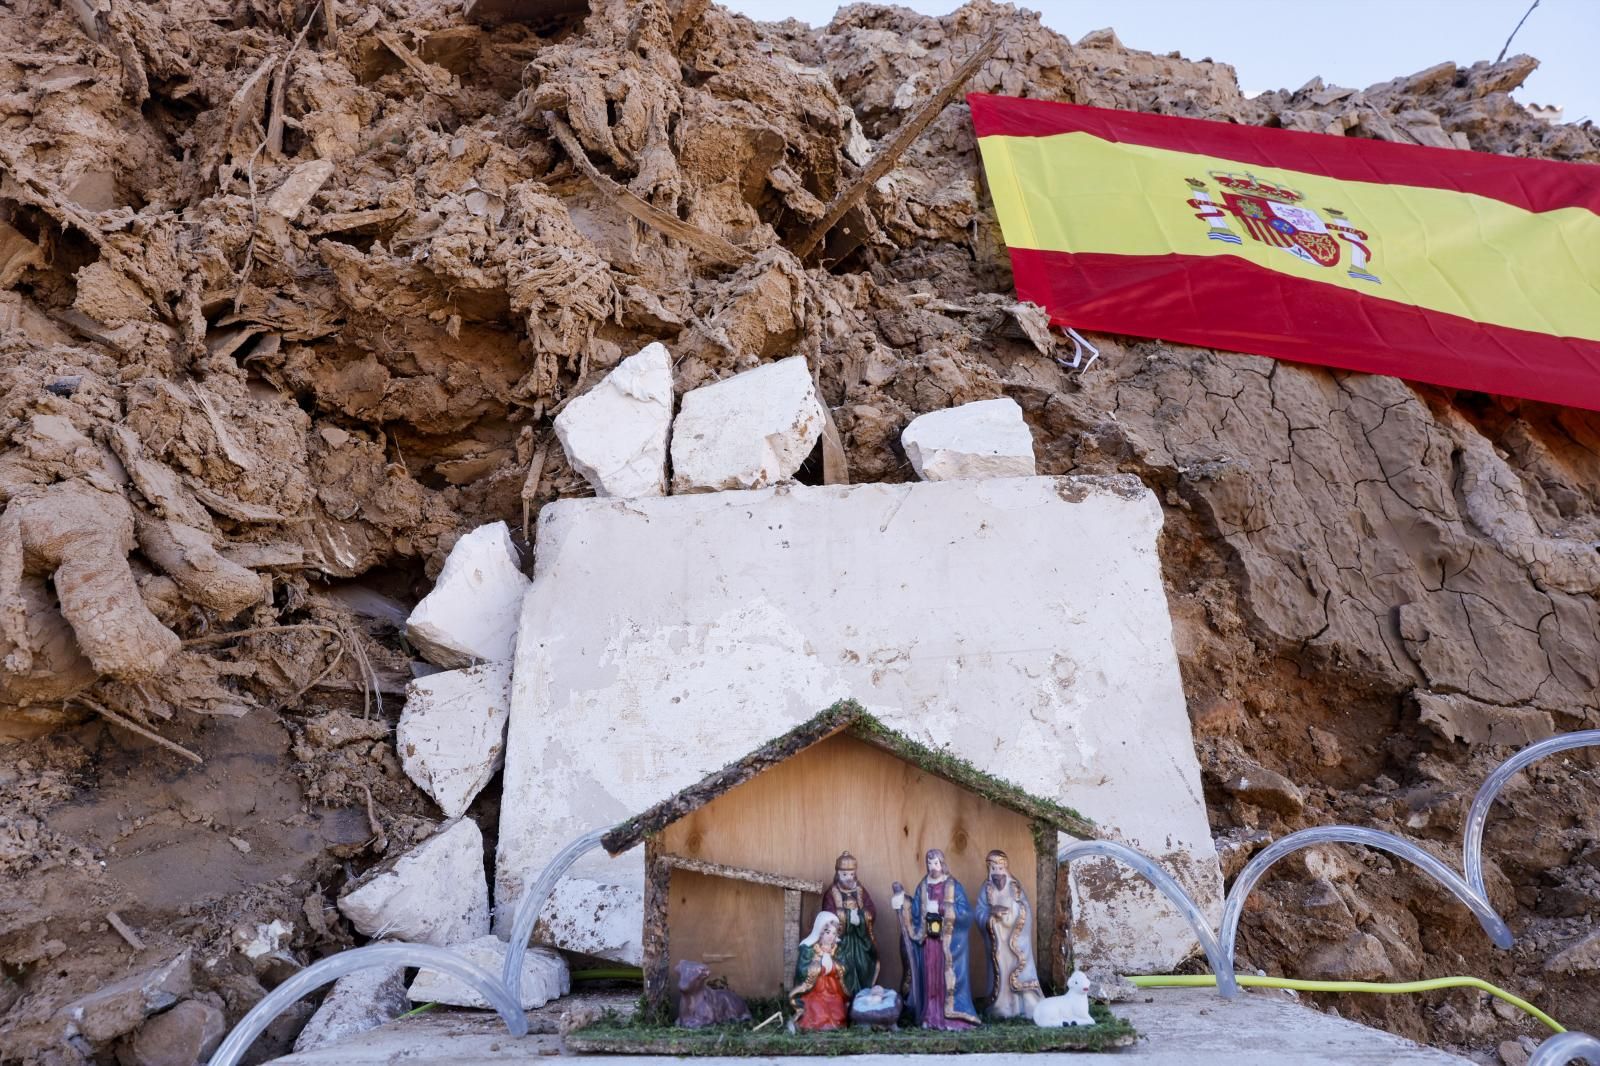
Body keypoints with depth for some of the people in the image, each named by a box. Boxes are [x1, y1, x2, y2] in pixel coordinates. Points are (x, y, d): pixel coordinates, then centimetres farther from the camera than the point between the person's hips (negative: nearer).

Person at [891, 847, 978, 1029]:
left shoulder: (954, 886, -2)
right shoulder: (922, 887, 9)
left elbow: (965, 911, -11)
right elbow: (915, 913, 7)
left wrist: (940, 908, -15)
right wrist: (903, 904, -8)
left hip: (949, 941, -3)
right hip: (928, 940, 3)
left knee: (948, 976, -5)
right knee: (930, 976, 3)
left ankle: (953, 1017, 0)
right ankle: (931, 1018, 9)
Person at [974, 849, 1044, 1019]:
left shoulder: (1015, 887, 3)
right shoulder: (986, 888, 4)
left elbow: (1025, 910, -1)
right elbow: (980, 912, -2)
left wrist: (1011, 909, -18)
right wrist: (992, 912, -21)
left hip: (1015, 936, -1)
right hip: (996, 937, 1)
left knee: (1019, 966, -6)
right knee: (1000, 969, 0)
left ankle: (1028, 1006, -1)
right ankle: (1002, 1008, 6)